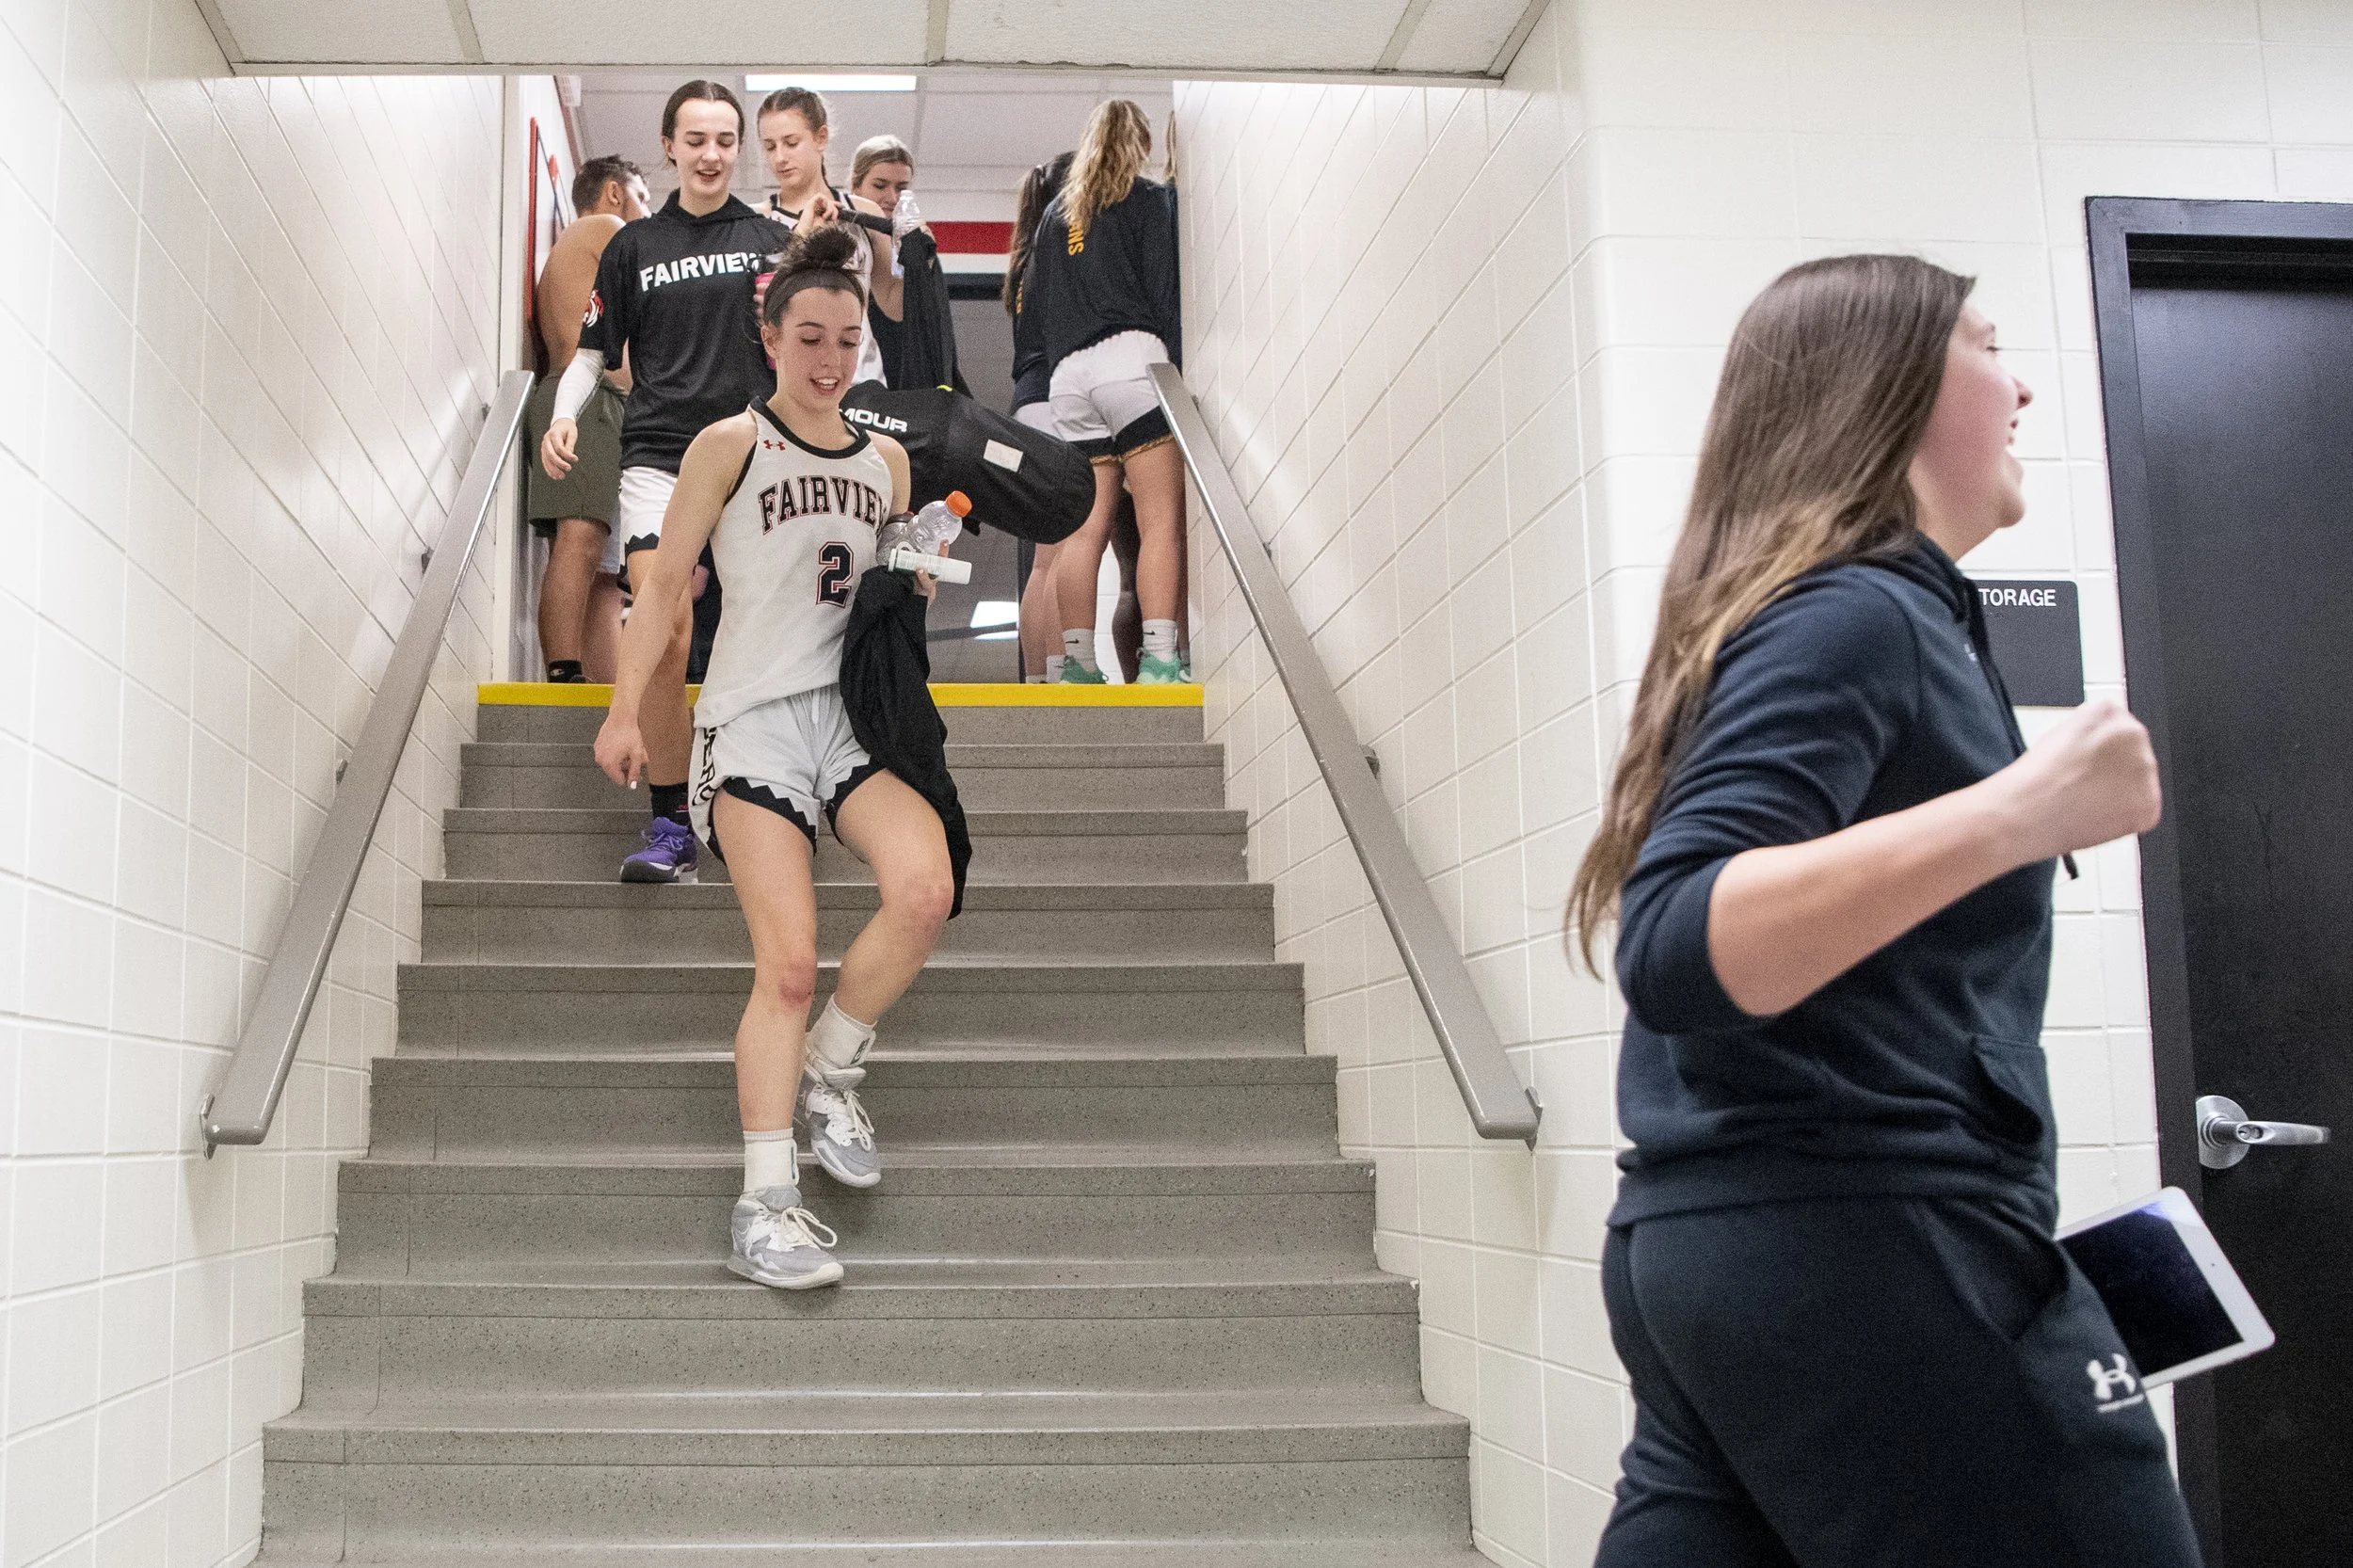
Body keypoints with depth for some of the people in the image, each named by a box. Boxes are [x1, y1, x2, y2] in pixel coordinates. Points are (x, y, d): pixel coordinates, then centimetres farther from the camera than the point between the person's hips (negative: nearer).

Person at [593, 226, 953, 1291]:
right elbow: (665, 580, 1)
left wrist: (935, 570, 6)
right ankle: (765, 1204, -3)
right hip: (756, 717, -4)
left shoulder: (886, 460, 16)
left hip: (855, 705, 4)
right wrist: (624, 711, -5)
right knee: (788, 962, -12)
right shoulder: (729, 446, 3)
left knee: (925, 889, -23)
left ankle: (828, 1071, 3)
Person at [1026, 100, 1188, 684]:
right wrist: (1179, 366, -5)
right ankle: (1159, 659, -23)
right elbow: (1166, 287, -2)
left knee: (1085, 529, 1)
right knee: (1162, 520, -11)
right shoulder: (1150, 198, 8)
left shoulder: (1056, 210, 24)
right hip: (1133, 356, -6)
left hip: (1067, 374, 6)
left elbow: (1031, 297, 22)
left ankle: (1077, 664, -7)